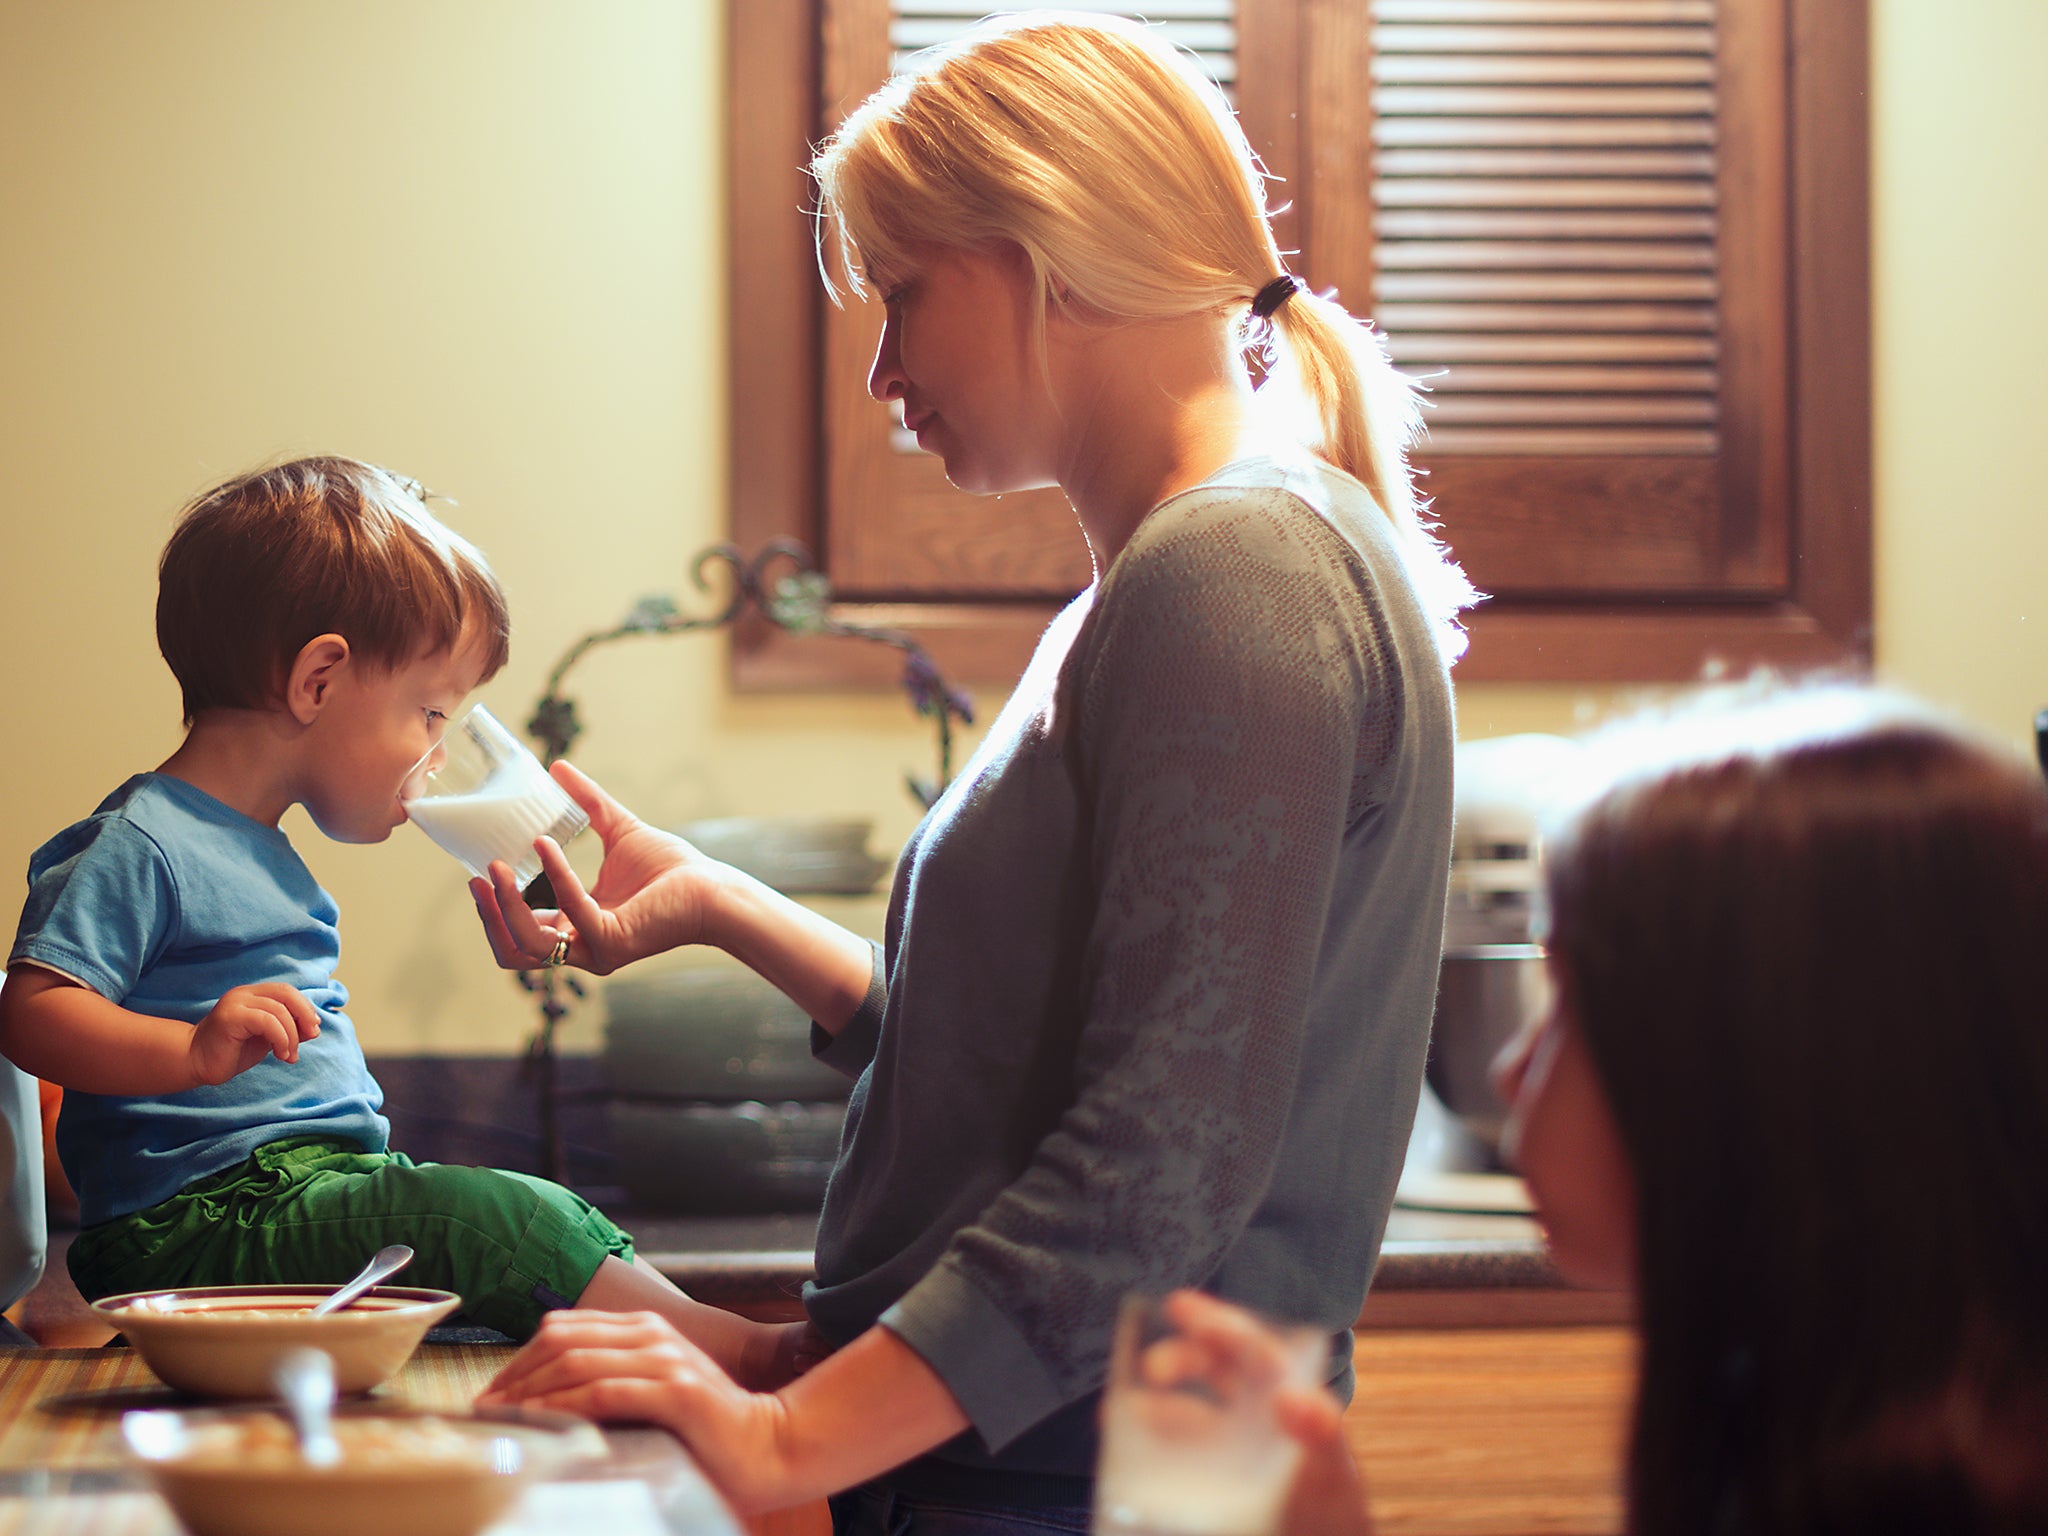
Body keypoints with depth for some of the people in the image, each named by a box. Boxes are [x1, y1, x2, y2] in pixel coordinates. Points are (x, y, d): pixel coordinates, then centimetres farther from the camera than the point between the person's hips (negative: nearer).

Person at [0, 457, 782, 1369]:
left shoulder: (257, 850, 23)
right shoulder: (138, 847, -10)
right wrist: (198, 1048, -35)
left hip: (318, 1186, 11)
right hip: (205, 1219, -11)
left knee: (567, 1222, 2)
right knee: (496, 1222, -25)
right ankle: (740, 1353, -23)